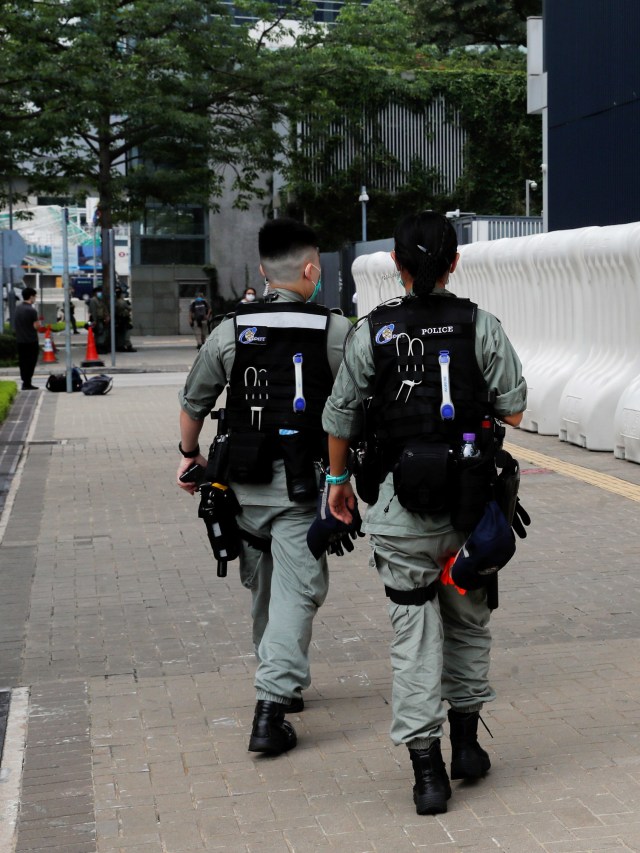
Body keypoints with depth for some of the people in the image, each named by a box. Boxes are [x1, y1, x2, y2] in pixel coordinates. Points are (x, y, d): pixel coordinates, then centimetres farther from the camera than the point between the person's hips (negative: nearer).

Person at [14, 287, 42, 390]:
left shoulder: (17, 307, 6)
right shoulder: (31, 310, -17)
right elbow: (36, 326, -18)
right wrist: (38, 322, 3)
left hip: (19, 340, 7)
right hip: (31, 340, -7)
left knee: (22, 361, 12)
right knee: (31, 362, 1)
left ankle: (25, 381, 16)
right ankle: (27, 383, -1)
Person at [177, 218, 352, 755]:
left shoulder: (230, 332, 1)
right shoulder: (336, 332, -7)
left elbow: (192, 406, 9)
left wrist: (190, 456, 25)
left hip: (245, 484, 4)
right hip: (302, 488, -4)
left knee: (264, 589, 19)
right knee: (297, 591, -2)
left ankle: (282, 684, 35)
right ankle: (271, 706, -11)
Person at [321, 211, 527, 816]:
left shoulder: (372, 332, -3)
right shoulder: (480, 325, -5)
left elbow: (340, 415, 2)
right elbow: (514, 409, -6)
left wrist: (338, 481, 16)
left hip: (403, 503, -1)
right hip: (471, 502, 1)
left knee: (414, 632, 4)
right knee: (468, 618, 19)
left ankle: (426, 766, 2)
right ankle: (466, 742, 27)